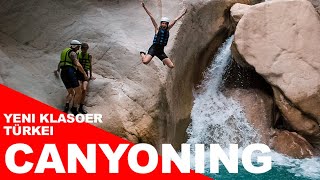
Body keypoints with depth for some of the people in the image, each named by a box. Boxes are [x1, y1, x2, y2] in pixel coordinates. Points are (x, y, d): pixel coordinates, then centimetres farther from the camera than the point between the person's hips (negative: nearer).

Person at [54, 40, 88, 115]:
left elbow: (60, 63, 42)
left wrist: (58, 70, 60)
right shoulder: (72, 53, -4)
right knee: (78, 92, -5)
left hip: (63, 74, 9)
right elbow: (78, 65, -17)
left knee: (71, 93, 16)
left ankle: (67, 105, -9)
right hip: (70, 72, -9)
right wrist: (84, 74, -10)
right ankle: (74, 108, -9)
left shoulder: (64, 51, 24)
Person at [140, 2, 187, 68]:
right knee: (145, 61, -27)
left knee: (171, 66, -3)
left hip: (161, 51, 4)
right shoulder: (157, 29, -1)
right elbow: (151, 17, -4)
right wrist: (144, 7, -5)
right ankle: (142, 54, 10)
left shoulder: (167, 29, 9)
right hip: (153, 48, -4)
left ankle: (164, 61, 32)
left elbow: (175, 20, 17)